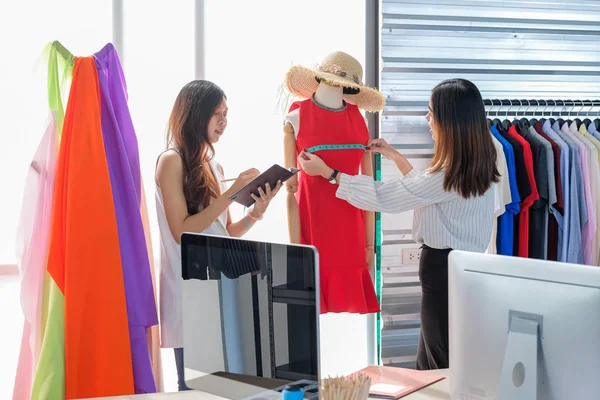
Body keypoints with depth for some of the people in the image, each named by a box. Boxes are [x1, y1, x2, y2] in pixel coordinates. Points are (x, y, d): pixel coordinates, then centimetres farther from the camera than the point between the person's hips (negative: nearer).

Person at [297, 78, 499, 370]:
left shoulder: (449, 173, -23)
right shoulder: (475, 165, 5)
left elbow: (383, 197, -17)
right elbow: (423, 187, 22)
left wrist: (326, 172, -9)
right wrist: (394, 156, 26)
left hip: (444, 269, -9)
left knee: (444, 368, 3)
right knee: (430, 361, 18)